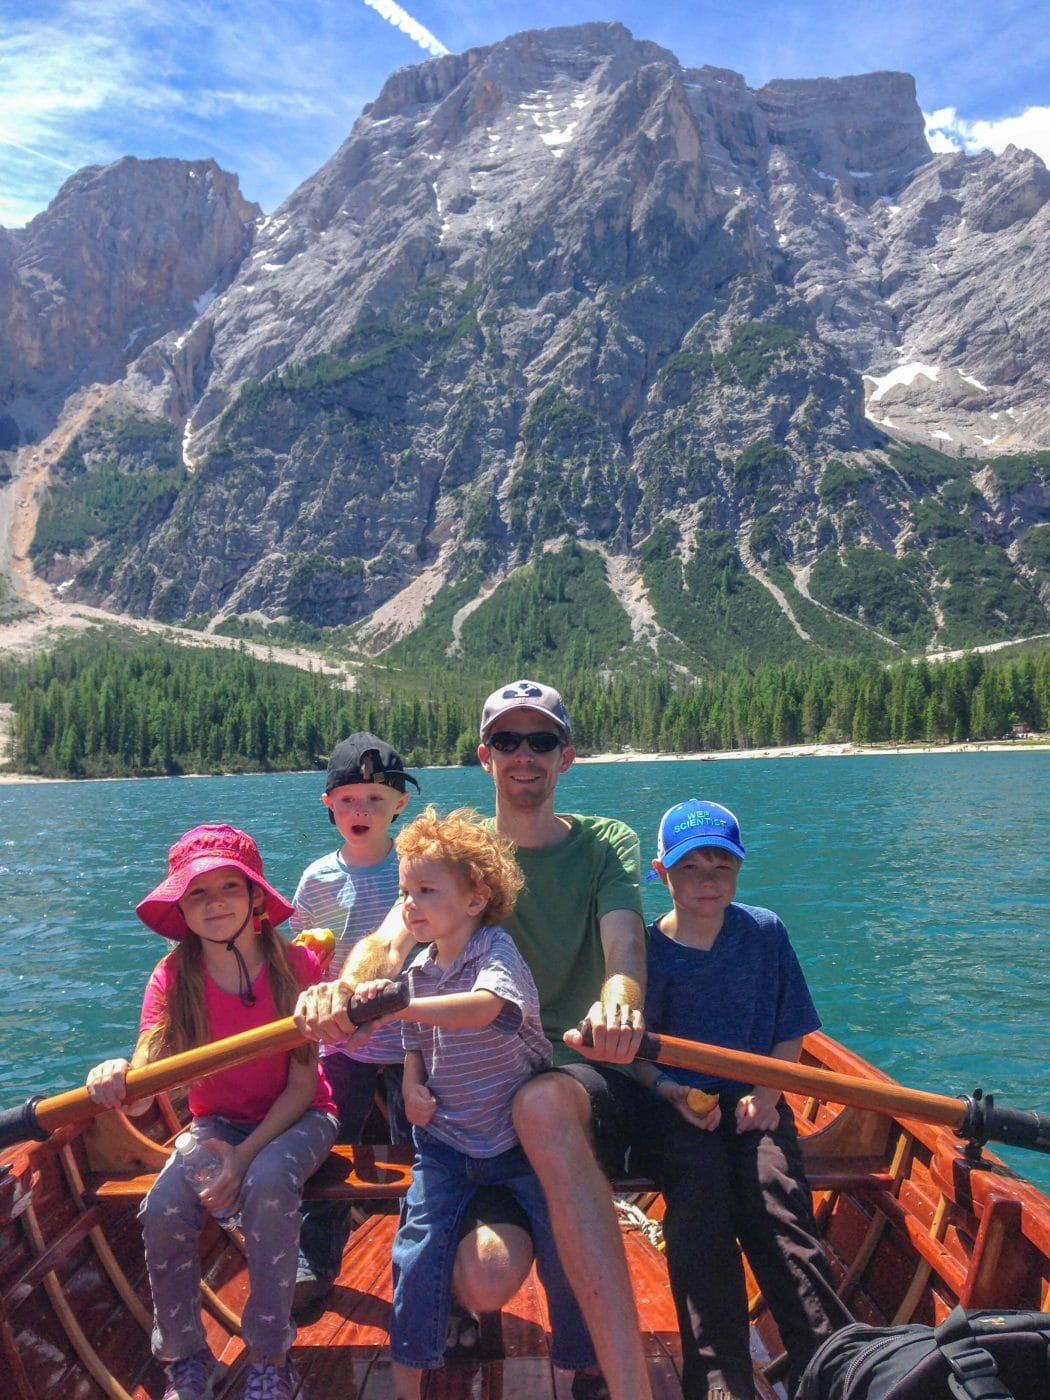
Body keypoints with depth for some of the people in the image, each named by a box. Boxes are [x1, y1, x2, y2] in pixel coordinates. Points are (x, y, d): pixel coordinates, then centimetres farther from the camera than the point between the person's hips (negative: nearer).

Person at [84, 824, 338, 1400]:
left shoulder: (295, 964, -16)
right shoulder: (173, 977, -11)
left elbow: (302, 1084, -13)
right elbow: (142, 1091, -20)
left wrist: (245, 1155, -25)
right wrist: (115, 1081, -43)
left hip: (295, 1117, -2)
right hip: (216, 1121, 3)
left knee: (268, 1184, -33)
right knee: (164, 1210, -25)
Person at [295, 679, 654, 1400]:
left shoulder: (606, 844, 2)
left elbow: (625, 944, -17)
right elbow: (392, 939, -13)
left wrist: (619, 1002, -42)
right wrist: (343, 986, -37)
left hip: (594, 1078, -2)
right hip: (488, 1087, 2)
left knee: (543, 1103, -38)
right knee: (486, 1279, -21)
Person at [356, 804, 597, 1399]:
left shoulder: (497, 949, -17)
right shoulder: (421, 971, 3)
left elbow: (485, 1007, -42)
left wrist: (396, 1005, -51)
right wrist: (412, 1087, -1)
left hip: (518, 1134, -4)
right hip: (445, 1138, 5)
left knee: (564, 1252, -1)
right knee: (417, 1255, -2)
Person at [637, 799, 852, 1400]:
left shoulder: (765, 931, 3)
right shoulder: (647, 949, -3)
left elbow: (790, 1031, 9)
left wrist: (767, 1092, -5)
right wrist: (670, 1090, -16)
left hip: (755, 1102, 1)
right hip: (680, 1106, -1)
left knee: (777, 1205, -20)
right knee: (699, 1214, -20)